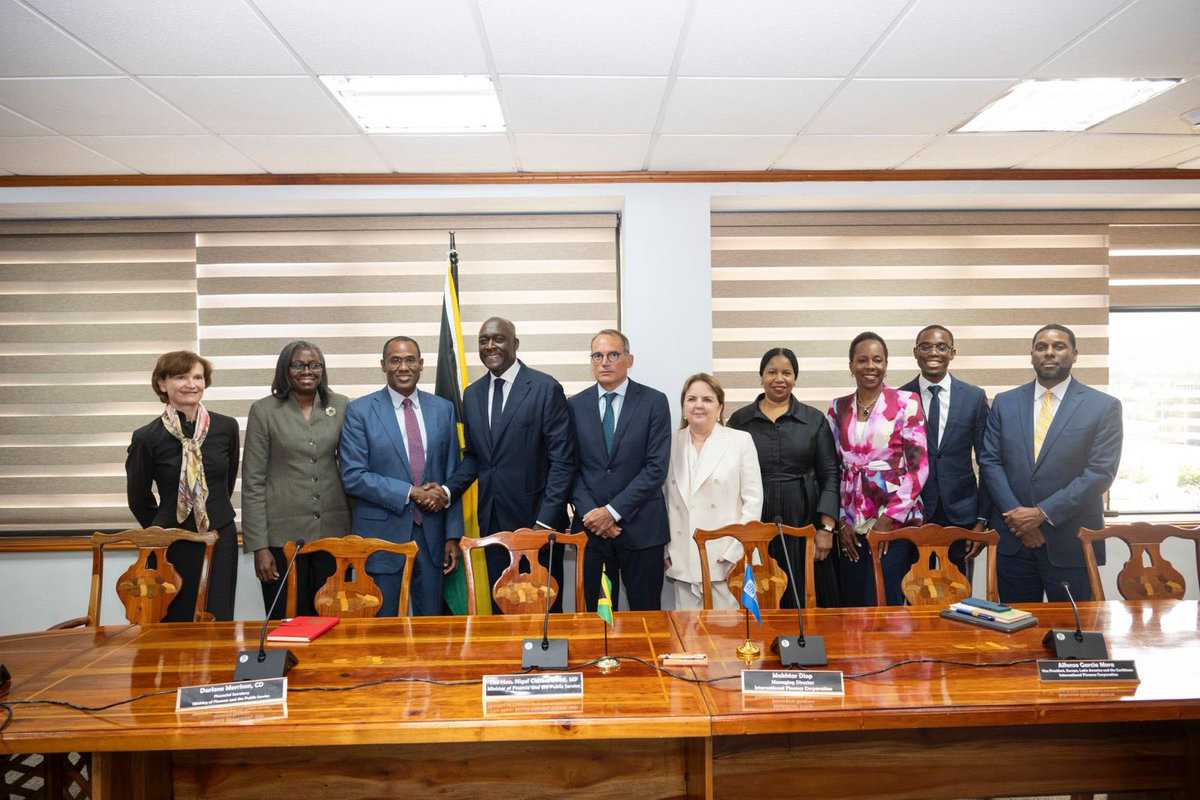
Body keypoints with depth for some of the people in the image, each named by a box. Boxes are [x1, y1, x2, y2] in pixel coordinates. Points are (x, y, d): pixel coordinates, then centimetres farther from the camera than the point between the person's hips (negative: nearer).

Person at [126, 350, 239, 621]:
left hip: (220, 540, 2)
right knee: (172, 623, 6)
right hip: (171, 545, -2)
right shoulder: (147, 438, -8)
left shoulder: (226, 427, -2)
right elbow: (139, 498, 5)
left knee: (218, 622, 6)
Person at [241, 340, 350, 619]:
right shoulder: (264, 410, -1)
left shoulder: (341, 407, 5)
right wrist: (259, 546, -6)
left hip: (333, 532, 2)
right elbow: (253, 483, -2)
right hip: (283, 535, -2)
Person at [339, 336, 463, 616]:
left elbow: (452, 475, 8)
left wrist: (453, 535, 4)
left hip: (431, 533, 3)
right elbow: (353, 476, -9)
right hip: (382, 534, -2)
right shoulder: (360, 411, -2)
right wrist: (410, 492, -14)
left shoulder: (443, 409, 7)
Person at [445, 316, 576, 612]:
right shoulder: (472, 394, 9)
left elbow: (562, 460, -11)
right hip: (492, 521, 5)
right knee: (500, 606, 13)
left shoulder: (546, 388, -9)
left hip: (536, 520, -5)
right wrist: (448, 489, -3)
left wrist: (546, 520, -16)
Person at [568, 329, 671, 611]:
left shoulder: (654, 402, -1)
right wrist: (589, 512, -9)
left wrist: (614, 511, -12)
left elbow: (656, 466, -7)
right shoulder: (575, 405, 7)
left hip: (640, 526, -2)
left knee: (645, 613, 6)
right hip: (591, 525, 2)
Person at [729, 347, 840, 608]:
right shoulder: (740, 420, 5)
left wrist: (827, 527, -6)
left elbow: (829, 476, 2)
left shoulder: (814, 419, 5)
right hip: (755, 523, 0)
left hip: (803, 521, 0)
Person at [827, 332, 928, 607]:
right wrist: (841, 521, 2)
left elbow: (919, 465, -6)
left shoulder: (906, 402, -2)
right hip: (852, 524, 4)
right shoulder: (838, 408, 9)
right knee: (852, 605, 8)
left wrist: (890, 517, -12)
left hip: (896, 521, -3)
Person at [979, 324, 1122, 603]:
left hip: (1071, 545, -2)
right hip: (1013, 538, 2)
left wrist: (1043, 513, -14)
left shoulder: (1104, 406, -2)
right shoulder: (1005, 402, 7)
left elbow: (1101, 472, -9)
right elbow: (989, 461, 4)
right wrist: (1017, 515, -8)